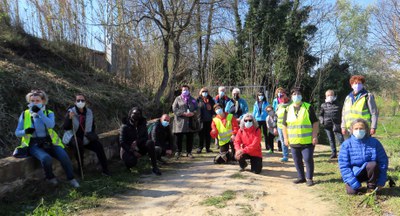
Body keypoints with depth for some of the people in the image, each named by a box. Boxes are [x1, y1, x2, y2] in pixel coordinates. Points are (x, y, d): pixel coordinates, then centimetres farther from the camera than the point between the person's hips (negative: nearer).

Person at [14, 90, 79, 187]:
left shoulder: (49, 113, 4)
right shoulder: (25, 115, 4)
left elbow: (51, 125, -19)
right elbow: (17, 133, 6)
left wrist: (39, 112, -25)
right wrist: (25, 131, -16)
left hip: (49, 142, 2)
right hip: (34, 145, -1)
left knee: (64, 156, -23)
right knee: (46, 158, -31)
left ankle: (71, 178, -3)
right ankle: (50, 177, -1)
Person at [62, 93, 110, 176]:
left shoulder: (89, 112, 2)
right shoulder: (70, 112, -10)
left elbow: (92, 126, 15)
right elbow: (65, 128, -19)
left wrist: (91, 134, -4)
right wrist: (69, 118, -36)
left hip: (85, 139, 4)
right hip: (72, 138, -4)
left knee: (98, 145, -12)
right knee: (78, 143, -35)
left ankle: (105, 169, -4)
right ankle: (80, 168, -21)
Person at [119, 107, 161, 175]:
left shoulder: (143, 125, 0)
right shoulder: (125, 126, -11)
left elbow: (146, 138, -2)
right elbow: (122, 142, -13)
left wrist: (137, 142, -23)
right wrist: (133, 152, -23)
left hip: (139, 148, 4)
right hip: (128, 149, -4)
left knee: (150, 143, -26)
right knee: (132, 161, -35)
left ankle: (154, 167, -23)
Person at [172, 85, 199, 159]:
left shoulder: (192, 100, 16)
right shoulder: (178, 99, 6)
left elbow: (197, 109, 11)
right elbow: (174, 109, -5)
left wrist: (193, 113, -12)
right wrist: (183, 113, -16)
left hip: (191, 122, 3)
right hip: (180, 122, -2)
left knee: (190, 138, 5)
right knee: (179, 138, 1)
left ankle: (189, 152, 16)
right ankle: (179, 152, 15)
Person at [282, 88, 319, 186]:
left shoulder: (308, 107, 0)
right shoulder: (288, 109, 9)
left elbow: (315, 123, -1)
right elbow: (284, 125, 13)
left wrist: (315, 136, -8)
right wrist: (286, 138, 6)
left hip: (307, 141, -4)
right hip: (294, 141, 4)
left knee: (308, 159, -3)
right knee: (297, 160, 11)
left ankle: (309, 178, 11)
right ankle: (301, 177, 25)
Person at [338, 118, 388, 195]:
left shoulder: (374, 142, -9)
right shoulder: (346, 144, -12)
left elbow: (383, 161, -5)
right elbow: (343, 166, -13)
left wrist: (381, 181, -10)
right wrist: (354, 183, -18)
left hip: (370, 171, 1)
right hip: (354, 173, -1)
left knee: (373, 165, -31)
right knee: (351, 191, -23)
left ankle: (371, 187, -8)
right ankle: (357, 186, 14)